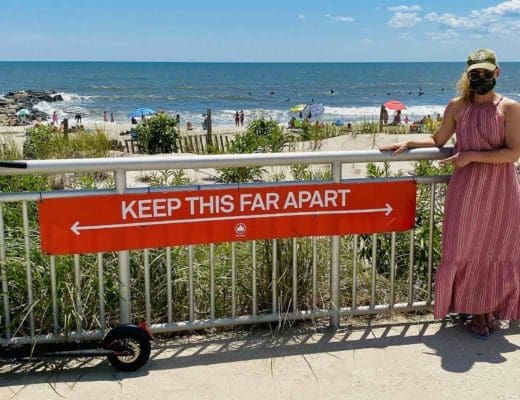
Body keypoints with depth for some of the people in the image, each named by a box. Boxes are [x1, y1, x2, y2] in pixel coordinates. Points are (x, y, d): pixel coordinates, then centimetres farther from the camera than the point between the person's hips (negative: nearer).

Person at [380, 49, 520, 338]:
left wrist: (472, 155, -16)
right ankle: (476, 312, 18)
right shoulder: (458, 107, 5)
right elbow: (438, 141, 15)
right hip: (467, 190, 2)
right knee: (467, 249, 4)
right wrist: (407, 144, 1)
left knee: (495, 250, 7)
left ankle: (492, 309, 24)